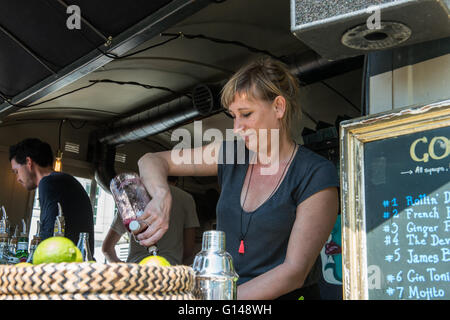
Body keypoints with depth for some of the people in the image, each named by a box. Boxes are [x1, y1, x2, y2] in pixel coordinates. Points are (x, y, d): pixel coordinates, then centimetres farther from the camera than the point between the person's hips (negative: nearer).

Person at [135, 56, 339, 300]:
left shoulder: (317, 175, -10)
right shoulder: (230, 155, 5)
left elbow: (295, 271, -15)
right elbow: (151, 161, 9)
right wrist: (162, 195, -13)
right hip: (226, 290, 5)